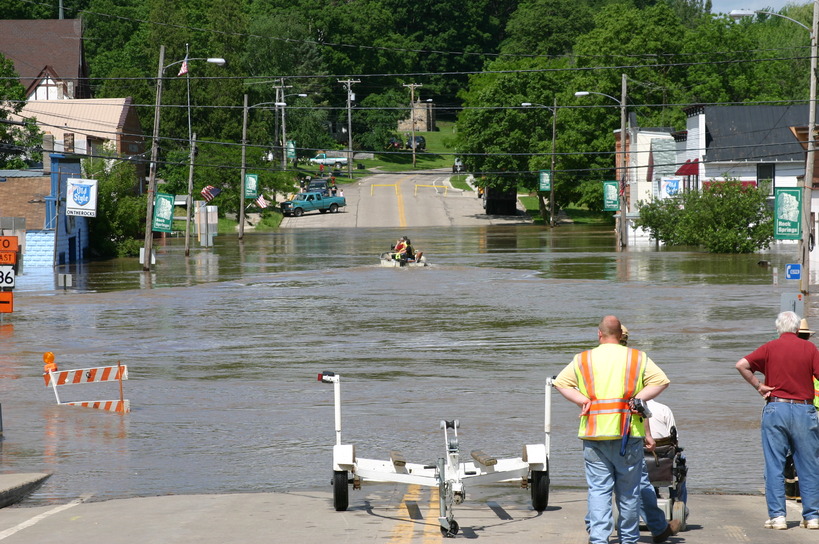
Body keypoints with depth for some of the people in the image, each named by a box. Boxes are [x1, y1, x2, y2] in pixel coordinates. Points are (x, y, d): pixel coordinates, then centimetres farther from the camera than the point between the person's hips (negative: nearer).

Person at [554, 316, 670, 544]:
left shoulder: (583, 360, 8)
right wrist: (637, 399, -3)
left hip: (594, 433, 0)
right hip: (628, 432, 0)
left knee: (598, 489, 0)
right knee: (629, 492, 9)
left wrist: (584, 402, -1)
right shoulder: (638, 358, 7)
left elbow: (560, 382, 5)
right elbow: (661, 381, -1)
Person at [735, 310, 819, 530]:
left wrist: (758, 386, 0)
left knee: (774, 466, 3)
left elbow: (741, 365, -7)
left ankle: (777, 516, 0)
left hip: (775, 408, 0)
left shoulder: (770, 348, 3)